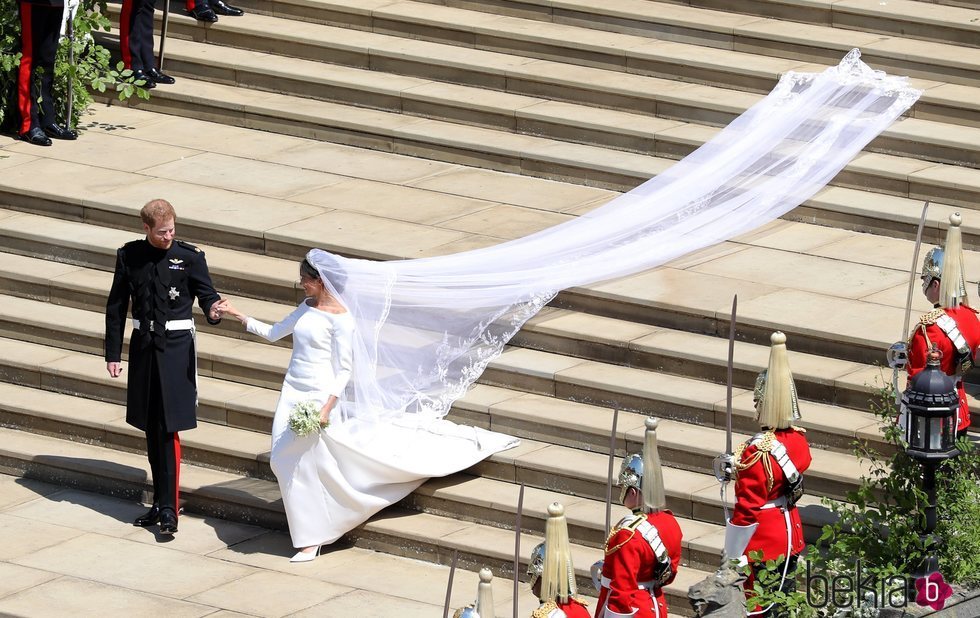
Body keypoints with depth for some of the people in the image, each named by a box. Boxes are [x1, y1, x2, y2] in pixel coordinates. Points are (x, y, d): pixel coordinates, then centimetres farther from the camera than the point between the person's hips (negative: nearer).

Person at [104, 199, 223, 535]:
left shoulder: (190, 257, -4)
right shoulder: (129, 256, 3)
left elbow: (207, 294, -3)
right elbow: (116, 307, 8)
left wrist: (213, 311, -27)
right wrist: (113, 353, 7)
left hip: (176, 348, -3)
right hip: (143, 344, 4)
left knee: (168, 429, -10)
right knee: (151, 429, 10)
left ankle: (169, 508, -9)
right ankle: (159, 503, 21)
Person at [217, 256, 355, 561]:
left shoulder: (340, 317, -13)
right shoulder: (307, 307, 9)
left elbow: (344, 369, -12)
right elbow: (273, 333, 22)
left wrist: (327, 407, -19)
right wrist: (237, 314, 18)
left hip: (318, 395, -8)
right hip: (292, 390, 8)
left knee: (305, 464, -5)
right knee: (281, 460, 4)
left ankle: (311, 540, 7)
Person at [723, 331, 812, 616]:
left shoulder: (756, 452, -25)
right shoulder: (799, 440, -2)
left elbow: (746, 512, -22)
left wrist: (733, 560, -14)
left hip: (761, 544, -8)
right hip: (790, 536, 8)